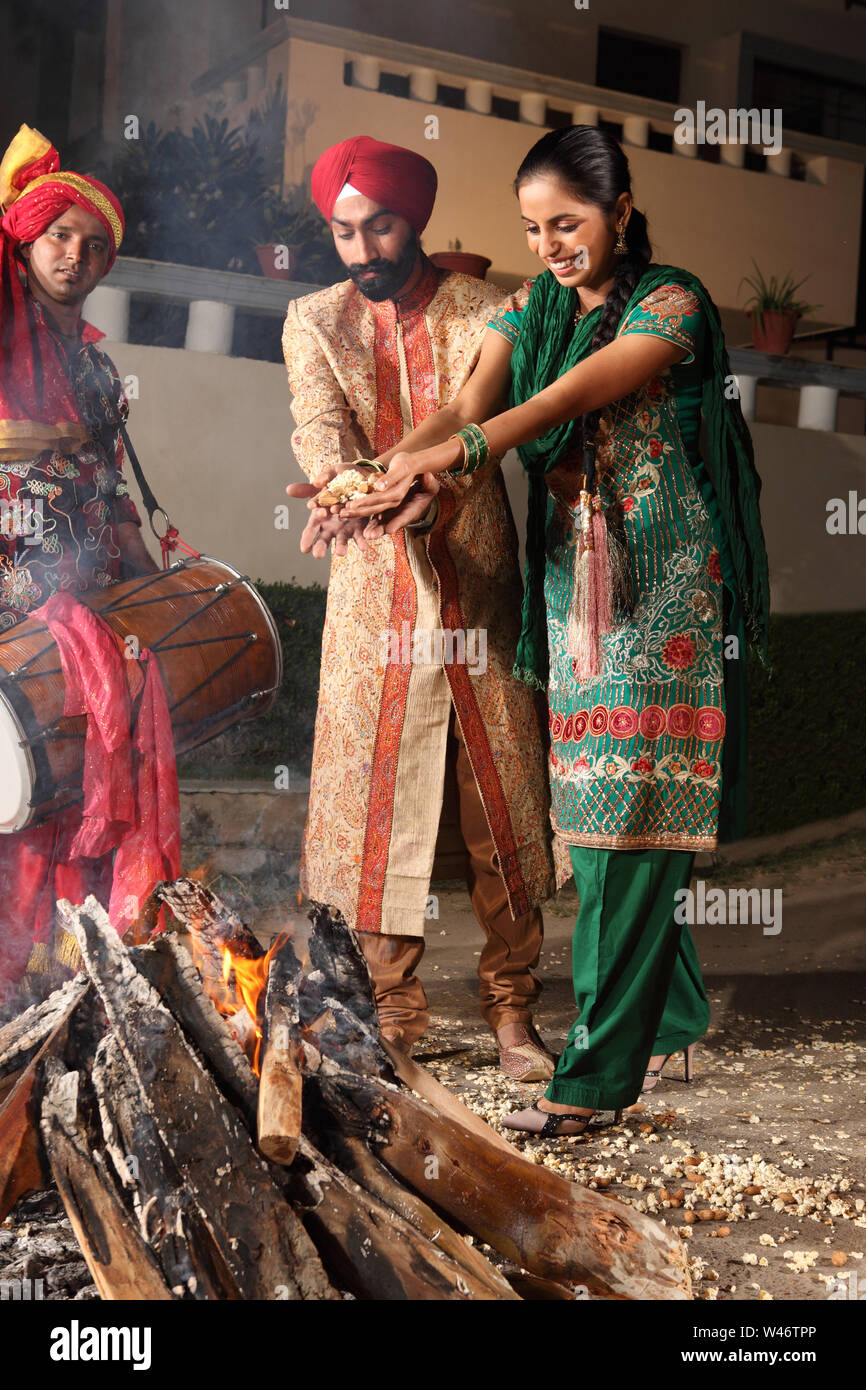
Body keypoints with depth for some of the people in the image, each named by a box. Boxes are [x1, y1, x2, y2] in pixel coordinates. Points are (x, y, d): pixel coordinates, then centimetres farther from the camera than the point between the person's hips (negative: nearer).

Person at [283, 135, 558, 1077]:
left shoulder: (484, 312, 2)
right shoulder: (314, 320, 8)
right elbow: (319, 422, -10)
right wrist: (338, 483, -34)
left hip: (478, 579, -1)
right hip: (373, 587, 1)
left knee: (502, 793, 2)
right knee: (373, 790, 0)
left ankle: (510, 1009, 14)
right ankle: (391, 1011, 12)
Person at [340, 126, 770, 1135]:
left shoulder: (669, 303, -7)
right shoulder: (531, 311, 12)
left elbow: (571, 398, -22)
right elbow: (465, 409, -4)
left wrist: (455, 451, -36)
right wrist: (391, 474, -24)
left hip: (660, 586, -6)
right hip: (573, 584, 6)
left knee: (632, 807, -9)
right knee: (597, 803, 9)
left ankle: (601, 1068, -6)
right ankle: (672, 1012, 25)